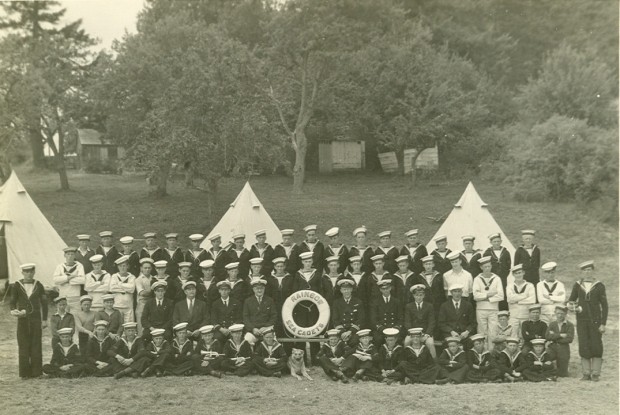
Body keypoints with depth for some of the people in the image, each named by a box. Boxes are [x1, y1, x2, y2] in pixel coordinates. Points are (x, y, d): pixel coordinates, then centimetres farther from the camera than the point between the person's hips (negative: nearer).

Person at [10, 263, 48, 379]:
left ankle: (36, 372, 10)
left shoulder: (38, 285, 4)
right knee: (23, 346, 1)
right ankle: (24, 373, 7)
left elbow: (44, 302, 7)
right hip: (22, 319, -1)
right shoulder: (17, 286, 2)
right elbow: (13, 301, 3)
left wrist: (44, 319, 4)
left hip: (36, 319, 1)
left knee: (36, 345, 3)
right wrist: (14, 311, -19)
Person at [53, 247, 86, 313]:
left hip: (75, 297, -2)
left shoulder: (79, 266, 1)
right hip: (63, 297, 2)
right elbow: (55, 279, -7)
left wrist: (66, 279, -8)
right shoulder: (60, 267, 9)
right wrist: (70, 277, -12)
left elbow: (83, 280, -13)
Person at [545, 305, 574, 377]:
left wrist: (554, 337, -8)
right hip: (552, 349, 2)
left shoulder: (570, 325, 2)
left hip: (564, 351, -2)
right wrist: (560, 335, -14)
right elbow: (547, 336, -4)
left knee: (563, 374, -4)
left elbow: (569, 339, -12)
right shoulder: (552, 324, 11)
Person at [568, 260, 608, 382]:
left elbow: (604, 306, 1)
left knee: (596, 347, -1)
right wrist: (573, 306, -8)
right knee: (584, 347, 2)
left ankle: (595, 373, 8)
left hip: (595, 320, -2)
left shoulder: (599, 286, 0)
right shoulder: (577, 286, 6)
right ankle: (586, 373, 11)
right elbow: (571, 301, 16)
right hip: (581, 321, 2)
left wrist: (603, 324, -5)